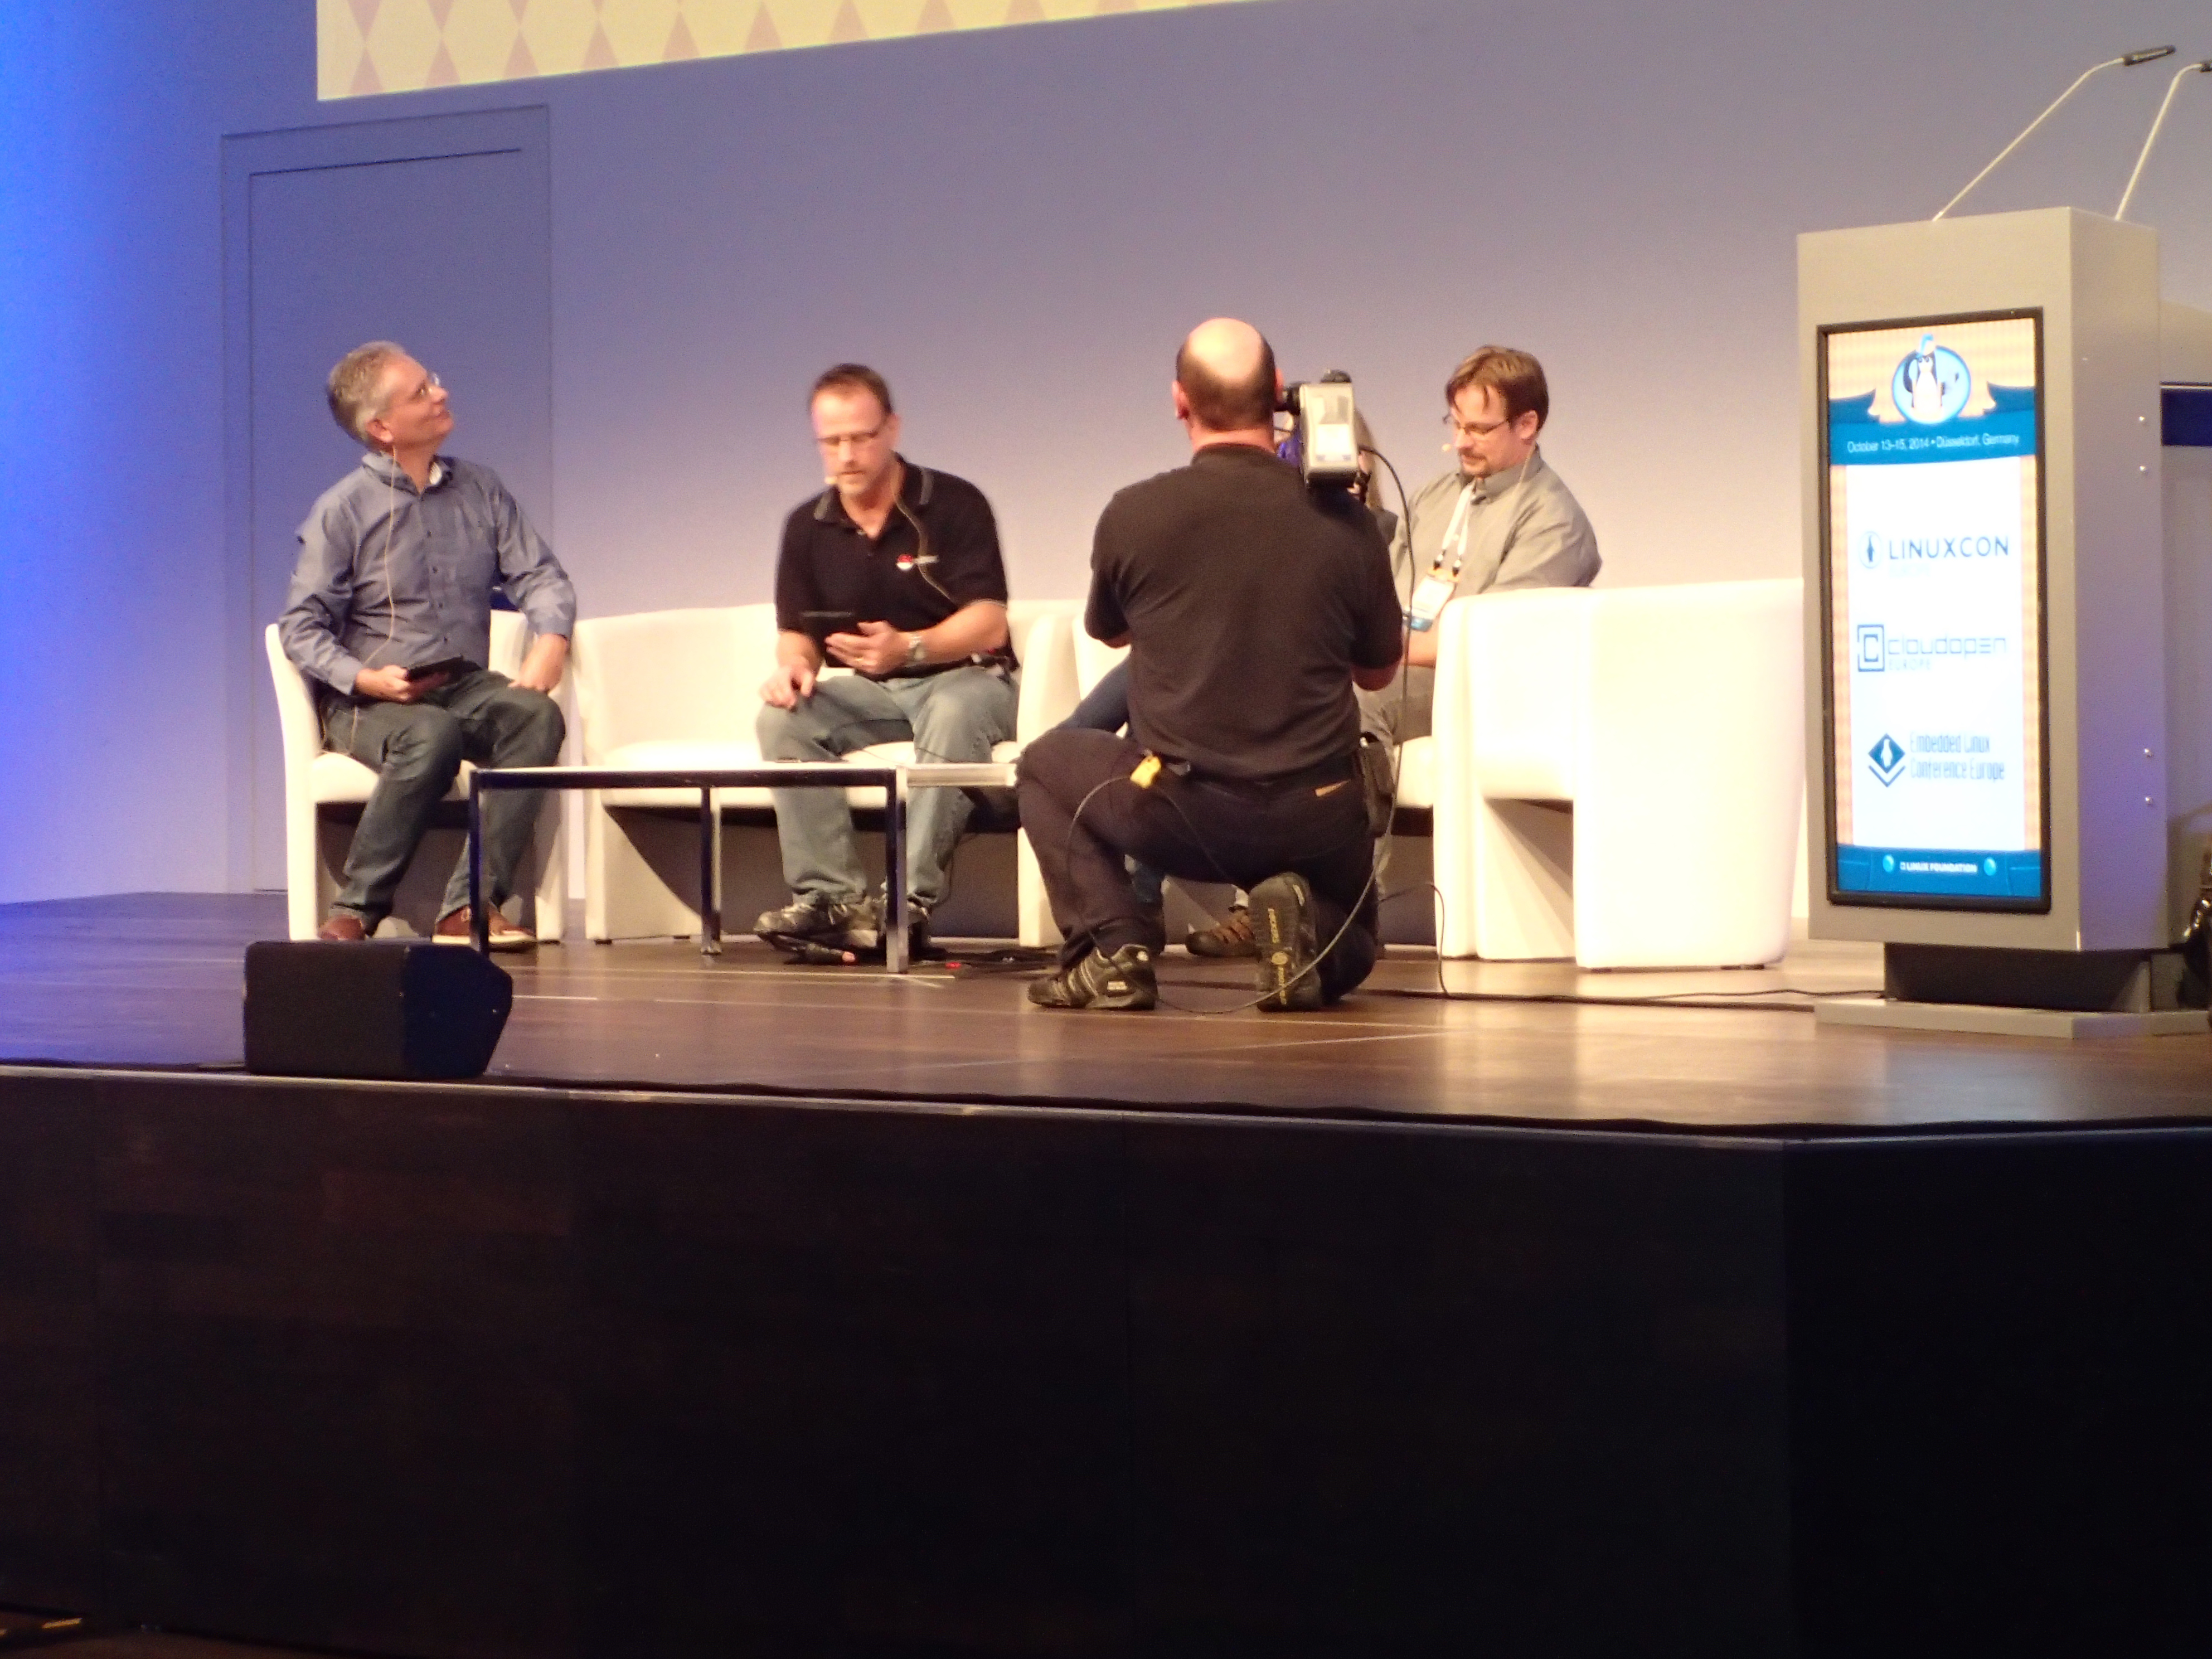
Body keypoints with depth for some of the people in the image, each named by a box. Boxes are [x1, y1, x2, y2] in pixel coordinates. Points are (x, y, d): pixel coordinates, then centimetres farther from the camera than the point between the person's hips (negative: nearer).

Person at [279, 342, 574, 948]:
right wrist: (363, 678, -22)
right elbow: (300, 626, -5)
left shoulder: (479, 490, 11)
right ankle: (356, 911, -26)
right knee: (432, 737, -37)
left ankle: (468, 906, -34)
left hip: (466, 685, 4)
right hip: (370, 700, -4)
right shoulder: (342, 510, -3)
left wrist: (551, 638, -14)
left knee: (537, 715, -29)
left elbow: (539, 575, 8)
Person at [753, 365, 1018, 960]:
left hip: (966, 677, -5)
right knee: (783, 717, -23)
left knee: (954, 715, -39)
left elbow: (989, 623, -17)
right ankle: (832, 895, -30)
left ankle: (910, 903, -39)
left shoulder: (954, 505, -10)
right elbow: (797, 632, 9)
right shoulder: (807, 526, 5)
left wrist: (909, 648, -35)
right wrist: (793, 663, -17)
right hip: (872, 691, 5)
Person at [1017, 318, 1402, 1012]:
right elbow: (1377, 670, 11)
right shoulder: (1343, 520, -3)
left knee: (1047, 762, 28)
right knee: (1344, 949, 32)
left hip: (1182, 814, -1)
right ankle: (1302, 922, -6)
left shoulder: (1134, 514, -6)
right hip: (1316, 821, 2)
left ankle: (1114, 946, 7)